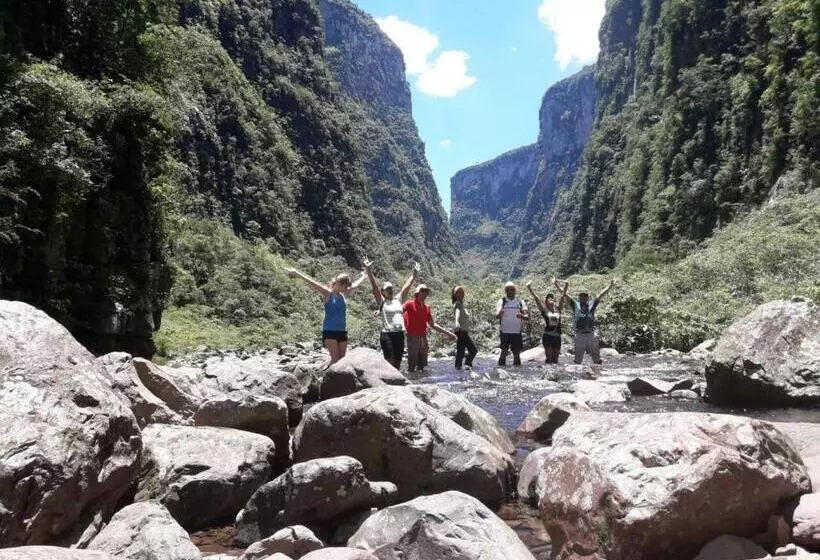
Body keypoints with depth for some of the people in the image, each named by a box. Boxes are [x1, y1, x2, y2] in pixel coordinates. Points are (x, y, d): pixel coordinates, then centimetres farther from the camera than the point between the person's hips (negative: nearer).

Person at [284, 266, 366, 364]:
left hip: (342, 331, 6)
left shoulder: (343, 294, 10)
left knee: (342, 359, 4)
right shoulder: (328, 294, -6)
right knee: (335, 359, -13)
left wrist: (363, 277, 42)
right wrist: (296, 273, -24)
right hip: (330, 331, -6)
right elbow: (313, 283, -16)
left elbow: (355, 285, 26)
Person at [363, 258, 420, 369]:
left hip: (400, 334, 5)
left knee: (397, 363, 7)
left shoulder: (398, 300, 16)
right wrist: (369, 271, -13)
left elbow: (407, 286, 17)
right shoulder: (381, 301, 4)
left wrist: (414, 273, 17)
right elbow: (375, 286, -5)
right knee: (390, 362, -10)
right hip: (387, 334, -5)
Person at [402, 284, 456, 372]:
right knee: (411, 367, -6)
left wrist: (447, 333, 19)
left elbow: (432, 325, 20)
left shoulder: (426, 307, 15)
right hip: (413, 338, -6)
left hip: (423, 339, 6)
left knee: (422, 366, 10)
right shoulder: (409, 304, -2)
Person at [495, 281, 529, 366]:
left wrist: (522, 316, -22)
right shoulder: (502, 301, 1)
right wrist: (499, 313, -36)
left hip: (517, 332, 2)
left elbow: (527, 316, 1)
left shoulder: (520, 302, 7)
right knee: (504, 351, -4)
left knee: (517, 352, 7)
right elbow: (497, 315, -11)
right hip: (505, 331, -2)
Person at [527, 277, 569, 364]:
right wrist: (530, 288, -6)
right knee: (549, 358, -7)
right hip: (547, 336, -4)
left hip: (557, 337, 4)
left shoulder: (558, 309, 10)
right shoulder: (544, 310, 1)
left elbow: (562, 296, 10)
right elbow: (537, 298, -4)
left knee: (555, 359, 7)